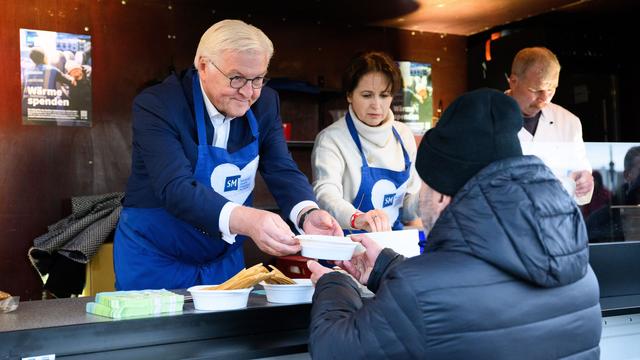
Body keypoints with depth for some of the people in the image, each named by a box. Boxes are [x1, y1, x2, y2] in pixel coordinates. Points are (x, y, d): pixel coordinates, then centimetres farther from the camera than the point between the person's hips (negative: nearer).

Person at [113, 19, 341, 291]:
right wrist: (244, 220, -50)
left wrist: (307, 214, -32)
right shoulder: (157, 105, -22)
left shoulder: (265, 103, -6)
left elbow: (282, 171, -9)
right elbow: (176, 188, -34)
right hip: (155, 263, -4)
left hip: (224, 261, 5)